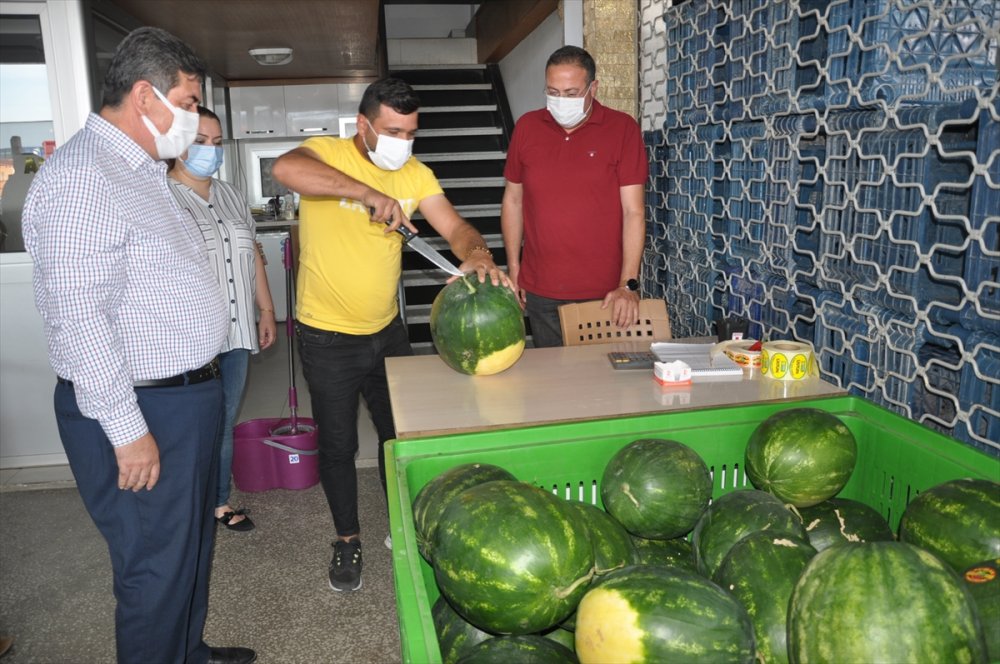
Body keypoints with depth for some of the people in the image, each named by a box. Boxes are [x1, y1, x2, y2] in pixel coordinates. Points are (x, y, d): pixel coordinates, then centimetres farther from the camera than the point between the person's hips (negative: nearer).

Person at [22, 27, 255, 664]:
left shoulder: (146, 172, 14)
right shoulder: (81, 176, -19)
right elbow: (78, 315, -25)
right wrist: (126, 429, -22)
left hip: (189, 396, 10)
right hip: (139, 415, -10)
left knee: (194, 543, 23)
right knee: (157, 565, 4)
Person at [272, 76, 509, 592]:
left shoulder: (414, 174, 0)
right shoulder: (327, 153, -15)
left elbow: (455, 226, -9)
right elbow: (285, 168, -38)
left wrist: (477, 255, -32)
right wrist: (370, 193, -44)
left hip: (386, 329, 5)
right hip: (328, 337, -4)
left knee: (401, 432, 17)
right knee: (338, 446, 9)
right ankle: (347, 539, 32)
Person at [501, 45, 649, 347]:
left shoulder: (622, 129, -5)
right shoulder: (526, 127, 3)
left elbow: (633, 211, -8)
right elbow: (513, 199, 10)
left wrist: (628, 284, -14)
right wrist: (513, 268, 8)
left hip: (606, 293, -2)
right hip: (541, 292, 3)